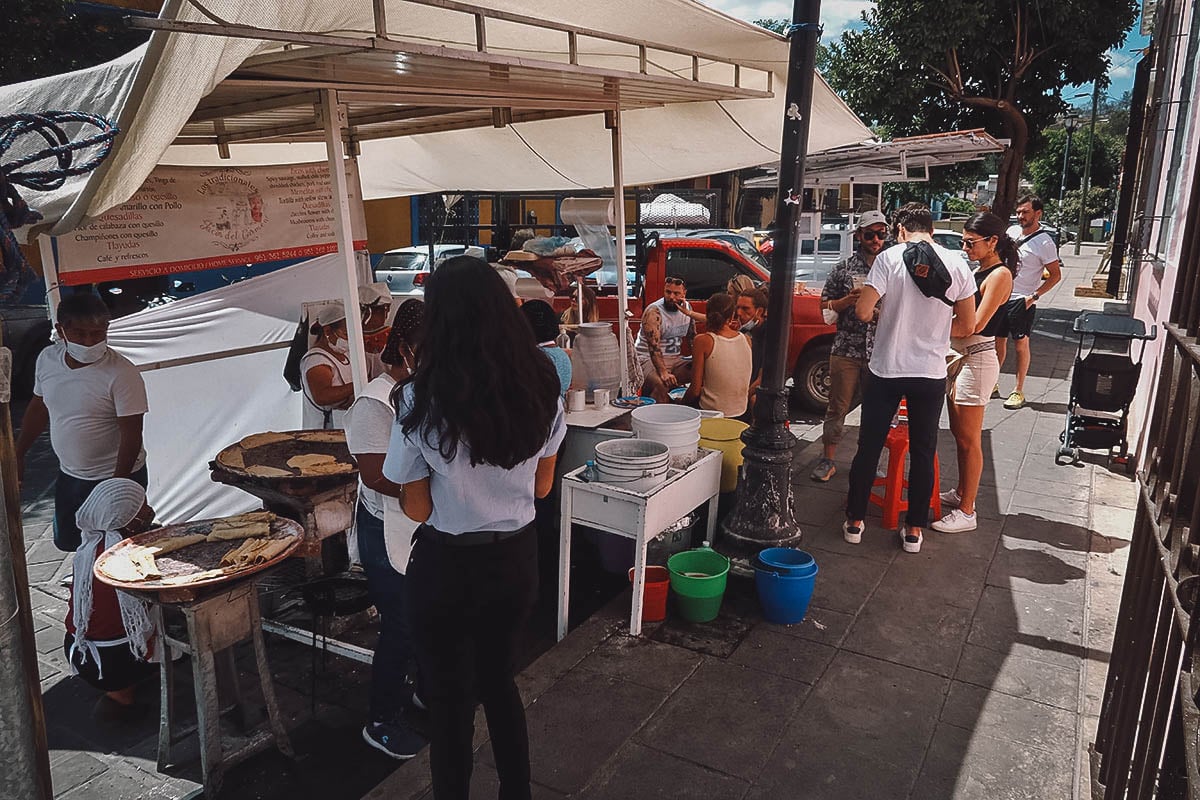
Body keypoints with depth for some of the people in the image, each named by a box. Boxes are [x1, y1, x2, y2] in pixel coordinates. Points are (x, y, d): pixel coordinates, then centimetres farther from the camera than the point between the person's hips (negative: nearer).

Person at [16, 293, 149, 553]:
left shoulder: (122, 373, -23)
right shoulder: (47, 359, -3)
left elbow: (132, 436, -22)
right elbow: (39, 407, 13)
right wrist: (18, 455, 15)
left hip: (116, 476, -7)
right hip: (69, 475, 7)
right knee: (67, 541, 20)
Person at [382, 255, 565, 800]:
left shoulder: (421, 401, -20)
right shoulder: (542, 387, -9)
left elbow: (416, 509, -10)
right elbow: (542, 487, 2)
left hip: (447, 567, -4)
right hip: (517, 558, 4)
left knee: (450, 698, 17)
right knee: (498, 678, 27)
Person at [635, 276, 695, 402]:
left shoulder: (686, 307, 8)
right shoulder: (654, 312, -15)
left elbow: (692, 337, 18)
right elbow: (654, 346, -25)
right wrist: (663, 372, -37)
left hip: (675, 359, 7)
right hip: (649, 359, -7)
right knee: (662, 385, -36)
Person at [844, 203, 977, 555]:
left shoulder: (889, 258, -9)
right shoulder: (956, 263, -1)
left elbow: (863, 312, -14)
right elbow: (967, 325, 1)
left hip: (886, 371, -2)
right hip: (931, 373, 2)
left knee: (869, 447, 11)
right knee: (923, 452, 13)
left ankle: (855, 520, 20)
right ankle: (914, 529, 20)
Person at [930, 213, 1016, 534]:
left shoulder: (1000, 275, -13)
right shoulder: (978, 271, 13)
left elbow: (975, 324, -20)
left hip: (977, 360, -9)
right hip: (960, 357, 9)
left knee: (969, 439, -3)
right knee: (959, 433, 18)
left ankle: (966, 512, 4)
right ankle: (961, 492, 33)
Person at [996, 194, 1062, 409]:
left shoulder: (1044, 242, -11)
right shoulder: (1012, 231, 7)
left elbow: (1055, 275, -9)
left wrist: (1034, 296, -17)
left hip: (1022, 301, -6)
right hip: (1001, 296, 6)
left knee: (1021, 344, 1)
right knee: (998, 340, 12)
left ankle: (1018, 392, 8)